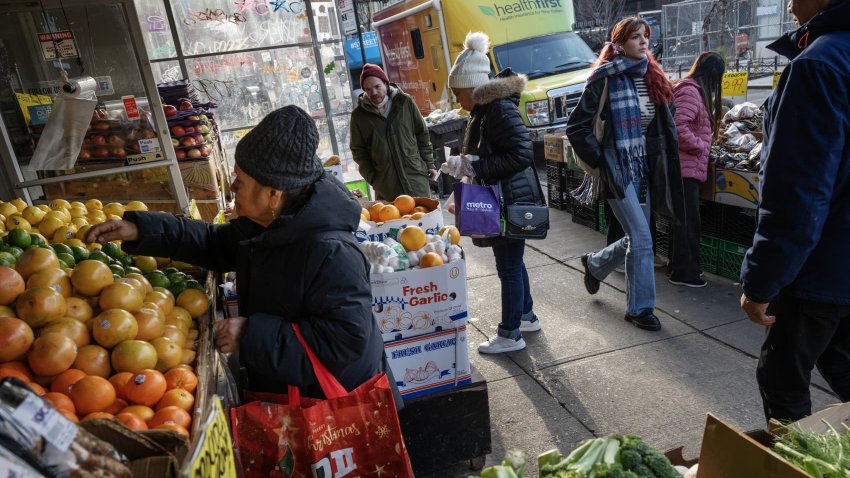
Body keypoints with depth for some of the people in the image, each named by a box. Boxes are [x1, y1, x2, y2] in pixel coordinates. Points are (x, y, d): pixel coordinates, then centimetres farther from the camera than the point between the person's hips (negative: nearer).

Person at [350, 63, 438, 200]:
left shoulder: (405, 102, 0)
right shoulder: (359, 115, -2)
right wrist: (372, 179, -2)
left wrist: (429, 164, 4)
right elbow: (358, 150, 4)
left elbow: (422, 134, 6)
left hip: (416, 177, 1)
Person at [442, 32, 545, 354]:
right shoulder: (483, 110, 11)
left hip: (512, 201, -10)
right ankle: (526, 316, 37)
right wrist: (463, 164, 6)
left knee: (508, 266, 0)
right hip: (499, 200, 10)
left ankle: (510, 334, 14)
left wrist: (475, 166, -24)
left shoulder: (500, 109, -19)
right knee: (512, 262, 20)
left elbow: (521, 154, -26)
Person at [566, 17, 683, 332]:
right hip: (617, 169, -7)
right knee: (642, 239, -8)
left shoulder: (653, 77, 9)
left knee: (636, 239, 13)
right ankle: (640, 308, 8)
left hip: (645, 168, 7)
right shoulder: (605, 79, -10)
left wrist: (663, 162, 9)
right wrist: (598, 160, -11)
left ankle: (594, 265, 41)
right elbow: (576, 126, -9)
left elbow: (665, 124, 19)